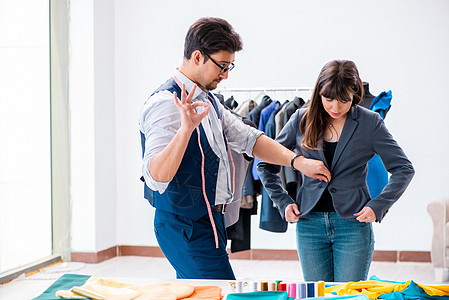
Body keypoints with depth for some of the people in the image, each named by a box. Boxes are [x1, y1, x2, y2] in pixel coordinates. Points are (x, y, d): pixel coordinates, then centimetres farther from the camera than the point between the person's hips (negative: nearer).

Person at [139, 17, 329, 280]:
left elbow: (248, 139, 16)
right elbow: (156, 176, -29)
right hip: (187, 227, -10)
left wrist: (297, 161, 3)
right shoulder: (166, 103, -18)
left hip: (208, 220, 10)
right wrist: (186, 129, -44)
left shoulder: (208, 101, 14)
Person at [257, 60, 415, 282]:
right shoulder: (302, 119, 3)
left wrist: (377, 206, -7)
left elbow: (403, 169, 3)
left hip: (352, 224, -2)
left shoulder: (369, 122, -2)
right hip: (310, 223, 2)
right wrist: (283, 202, 1)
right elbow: (266, 165, 11)